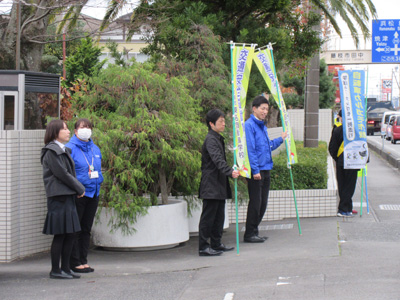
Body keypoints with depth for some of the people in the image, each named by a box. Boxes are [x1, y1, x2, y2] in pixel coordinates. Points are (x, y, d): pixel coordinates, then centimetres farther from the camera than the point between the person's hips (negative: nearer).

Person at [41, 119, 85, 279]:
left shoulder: (64, 150, 19)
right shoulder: (52, 152, -11)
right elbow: (62, 174, -15)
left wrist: (79, 188, 4)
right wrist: (80, 189, -8)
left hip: (69, 196, 9)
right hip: (58, 196, -9)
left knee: (71, 234, 9)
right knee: (60, 235, -5)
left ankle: (65, 268, 16)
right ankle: (55, 270, 2)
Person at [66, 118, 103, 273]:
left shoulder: (95, 149, 14)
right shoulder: (70, 148, -8)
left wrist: (98, 181, 8)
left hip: (93, 193, 7)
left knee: (86, 228, 12)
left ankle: (83, 260, 19)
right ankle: (74, 262, 3)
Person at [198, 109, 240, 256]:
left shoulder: (218, 139, 17)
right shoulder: (210, 139, -15)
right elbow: (217, 159, -28)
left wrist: (232, 171, 30)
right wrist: (230, 172, -38)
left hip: (219, 185, 10)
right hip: (211, 185, -10)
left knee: (219, 216, 14)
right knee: (208, 216, -7)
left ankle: (216, 244, 22)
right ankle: (203, 247, -5)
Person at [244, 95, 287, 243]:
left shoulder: (262, 126, 18)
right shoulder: (249, 125, -11)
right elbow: (250, 150, -16)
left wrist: (280, 139, 22)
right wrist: (255, 170, -19)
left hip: (265, 170, 9)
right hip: (255, 171, -9)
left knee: (263, 203, 11)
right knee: (255, 202, -6)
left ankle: (254, 231, 19)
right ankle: (249, 234, 1)